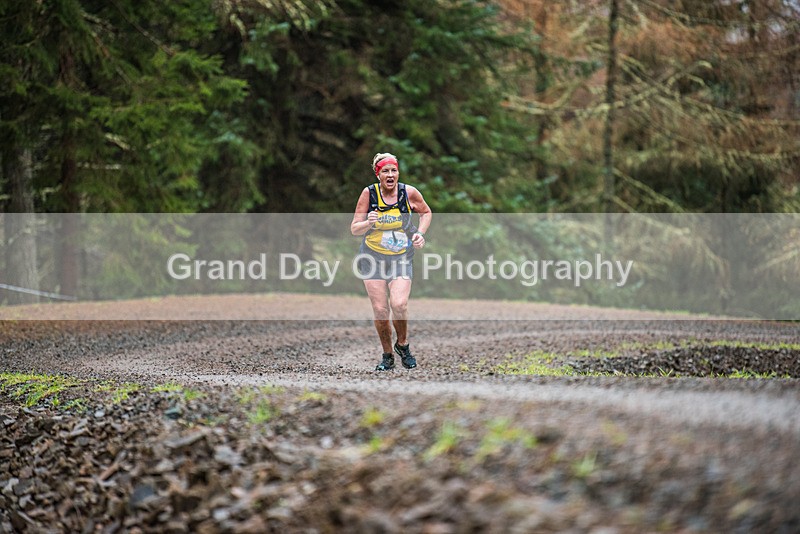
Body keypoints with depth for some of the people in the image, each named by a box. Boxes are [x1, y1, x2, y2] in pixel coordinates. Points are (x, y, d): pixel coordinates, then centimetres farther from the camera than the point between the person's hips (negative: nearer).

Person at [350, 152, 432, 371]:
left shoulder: (409, 193, -6)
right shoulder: (368, 193, -8)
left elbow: (426, 212, 14)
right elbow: (354, 229, -4)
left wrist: (420, 233, -2)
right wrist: (368, 223, -25)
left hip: (401, 258, 0)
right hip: (373, 258, 0)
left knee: (399, 304, -20)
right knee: (380, 309, -6)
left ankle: (402, 345, 7)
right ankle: (387, 356, 14)